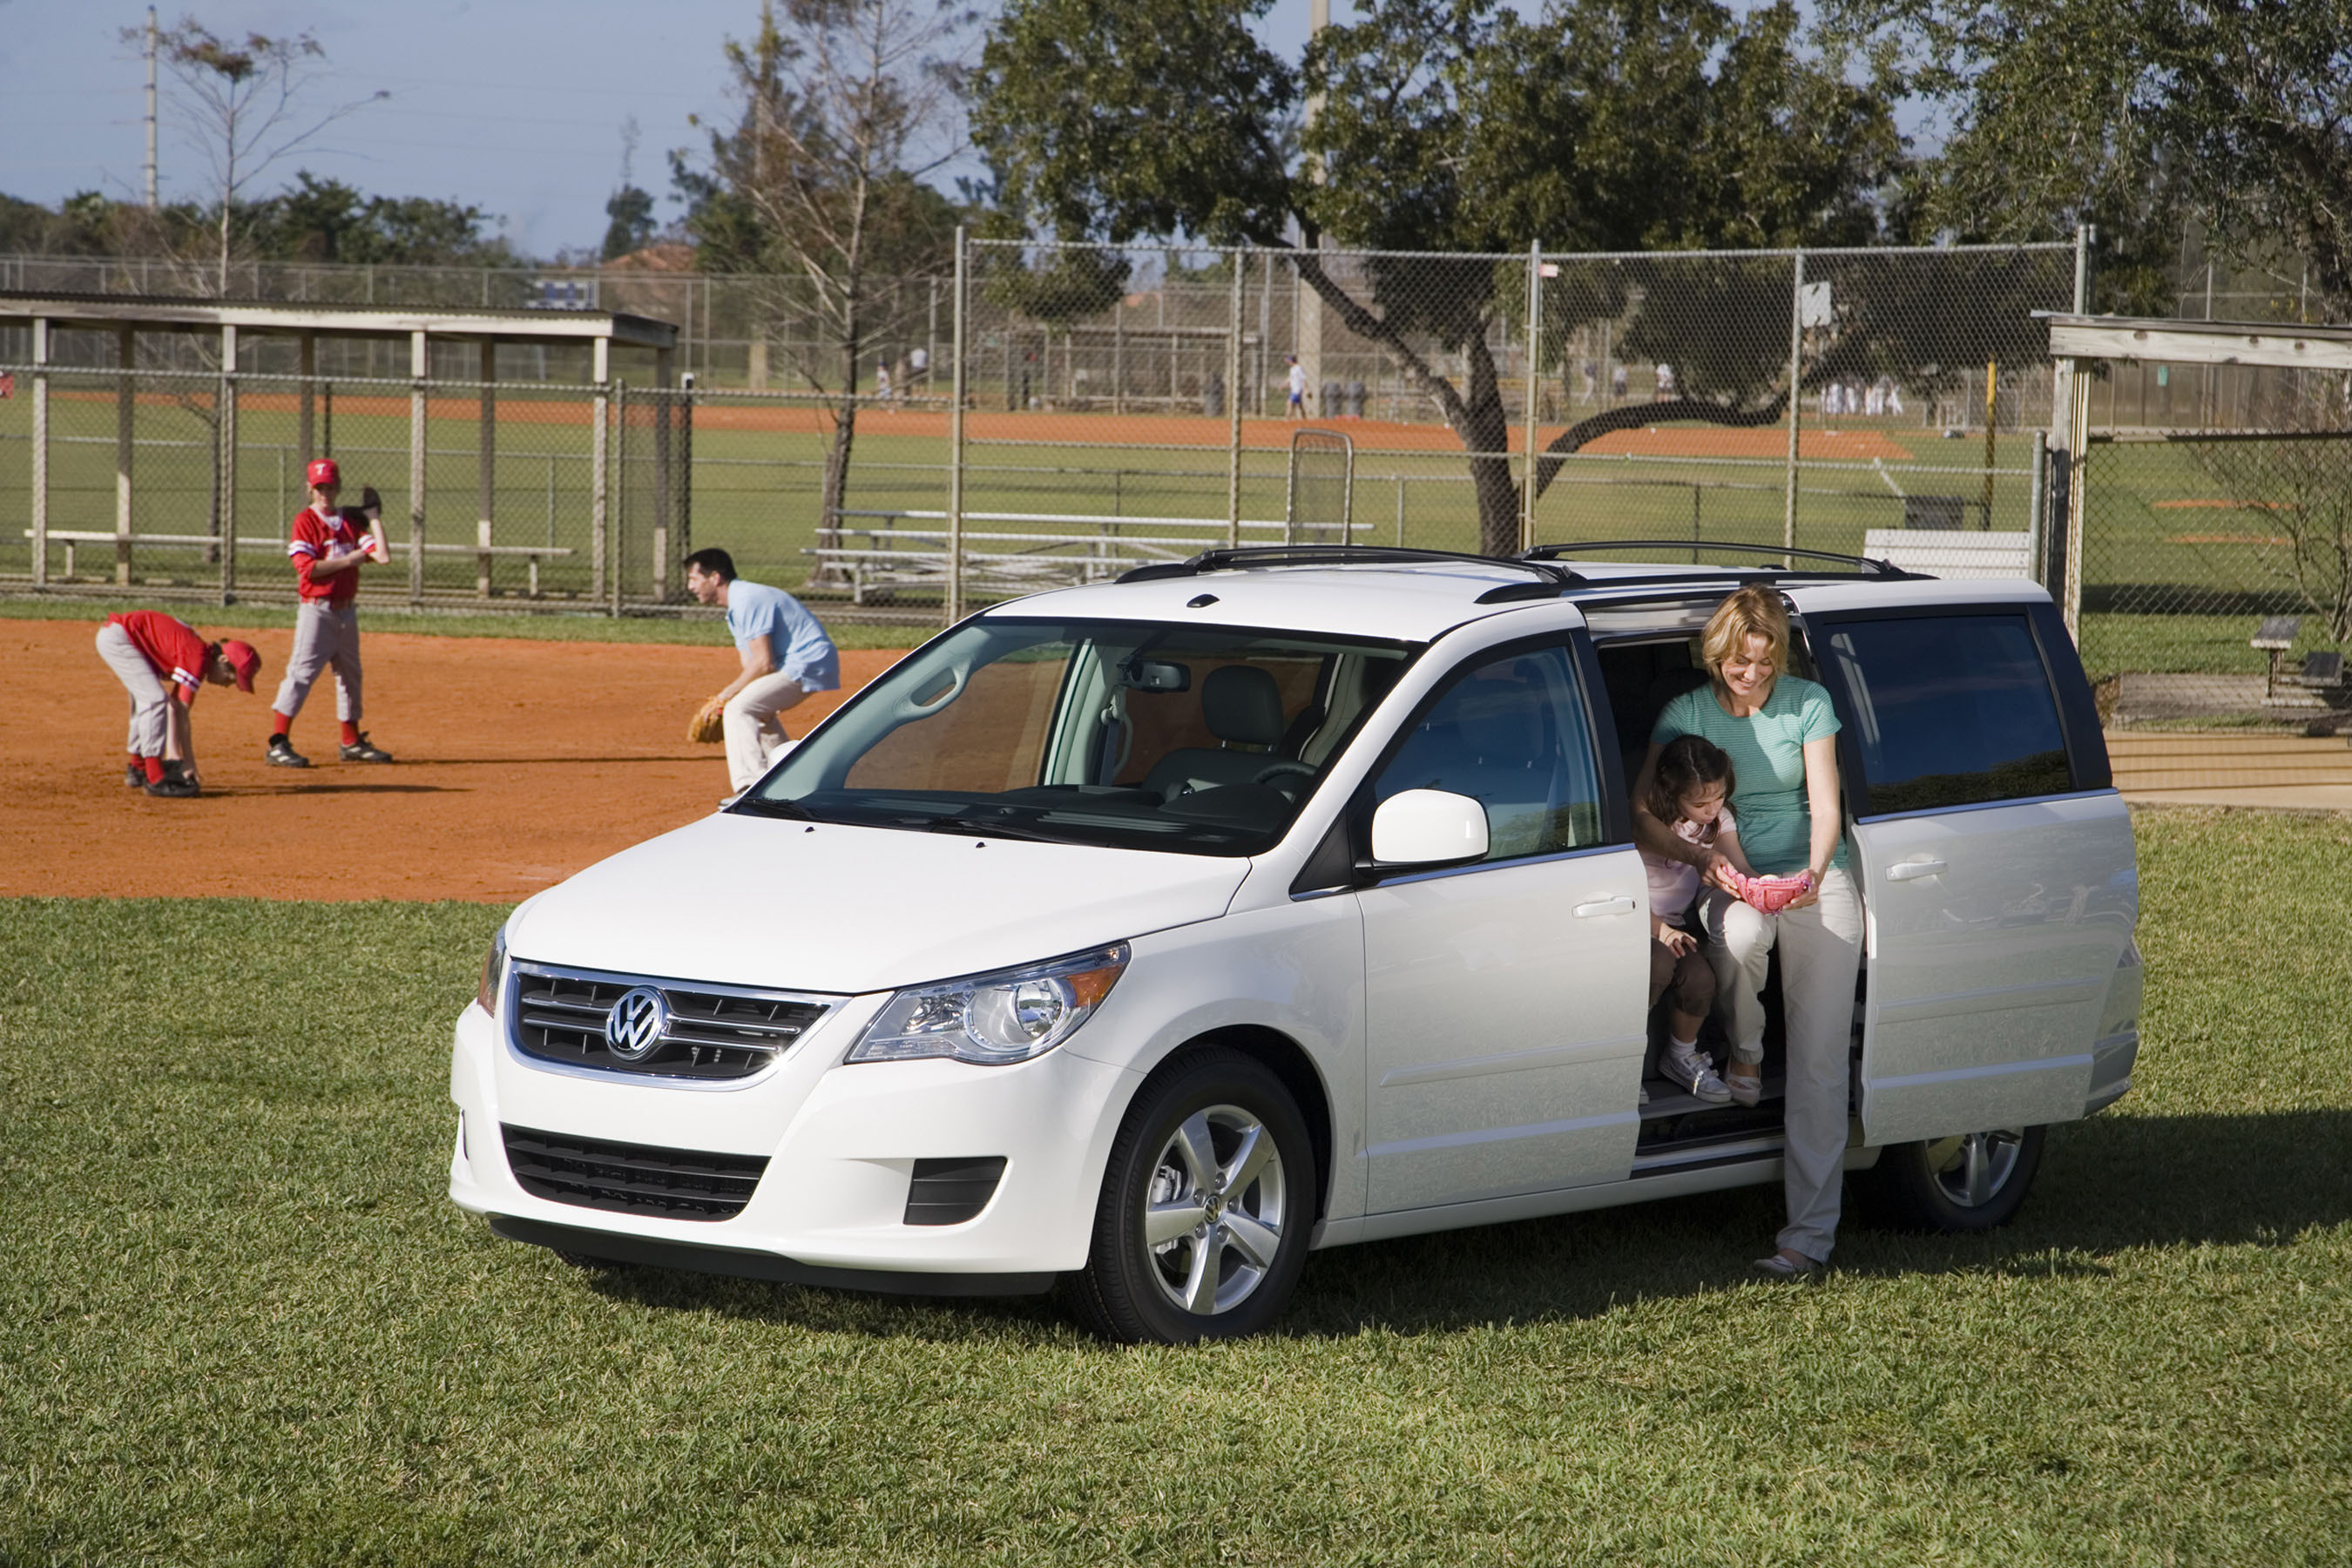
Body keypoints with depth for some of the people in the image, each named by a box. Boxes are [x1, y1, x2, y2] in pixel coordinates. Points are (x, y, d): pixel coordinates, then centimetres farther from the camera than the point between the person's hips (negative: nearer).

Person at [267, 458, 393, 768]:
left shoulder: (351, 521, 10)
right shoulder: (305, 521, -5)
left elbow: (382, 555, -1)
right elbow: (306, 567, -17)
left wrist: (374, 519, 3)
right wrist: (348, 560, -15)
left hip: (346, 611, 7)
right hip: (317, 610, -7)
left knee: (350, 674, 15)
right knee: (302, 671, -14)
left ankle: (352, 742, 27)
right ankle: (278, 745, -17)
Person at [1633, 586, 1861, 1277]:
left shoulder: (1808, 704, -1)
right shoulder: (1687, 714, 0)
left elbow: (1825, 806, -5)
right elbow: (1640, 813, -6)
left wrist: (1815, 871, -25)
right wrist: (1701, 855, -24)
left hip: (1816, 880, -1)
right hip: (1733, 881, 1)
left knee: (1818, 1064, -11)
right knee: (1739, 938, -39)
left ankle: (1810, 1232, -13)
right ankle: (1744, 1053, -5)